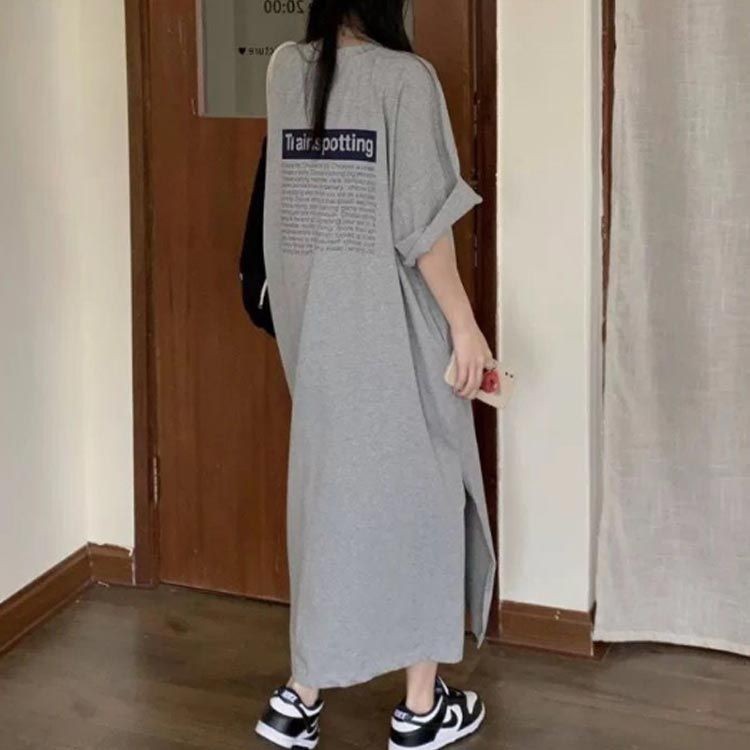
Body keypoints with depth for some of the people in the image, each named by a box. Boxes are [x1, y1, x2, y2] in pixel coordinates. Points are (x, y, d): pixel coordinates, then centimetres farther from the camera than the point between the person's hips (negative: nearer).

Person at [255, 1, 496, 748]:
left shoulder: (284, 68, 4)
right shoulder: (406, 76, -12)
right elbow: (422, 222, -15)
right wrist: (464, 321, -9)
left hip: (312, 317, 5)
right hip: (391, 324, -5)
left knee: (328, 487, 13)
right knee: (416, 490, 7)